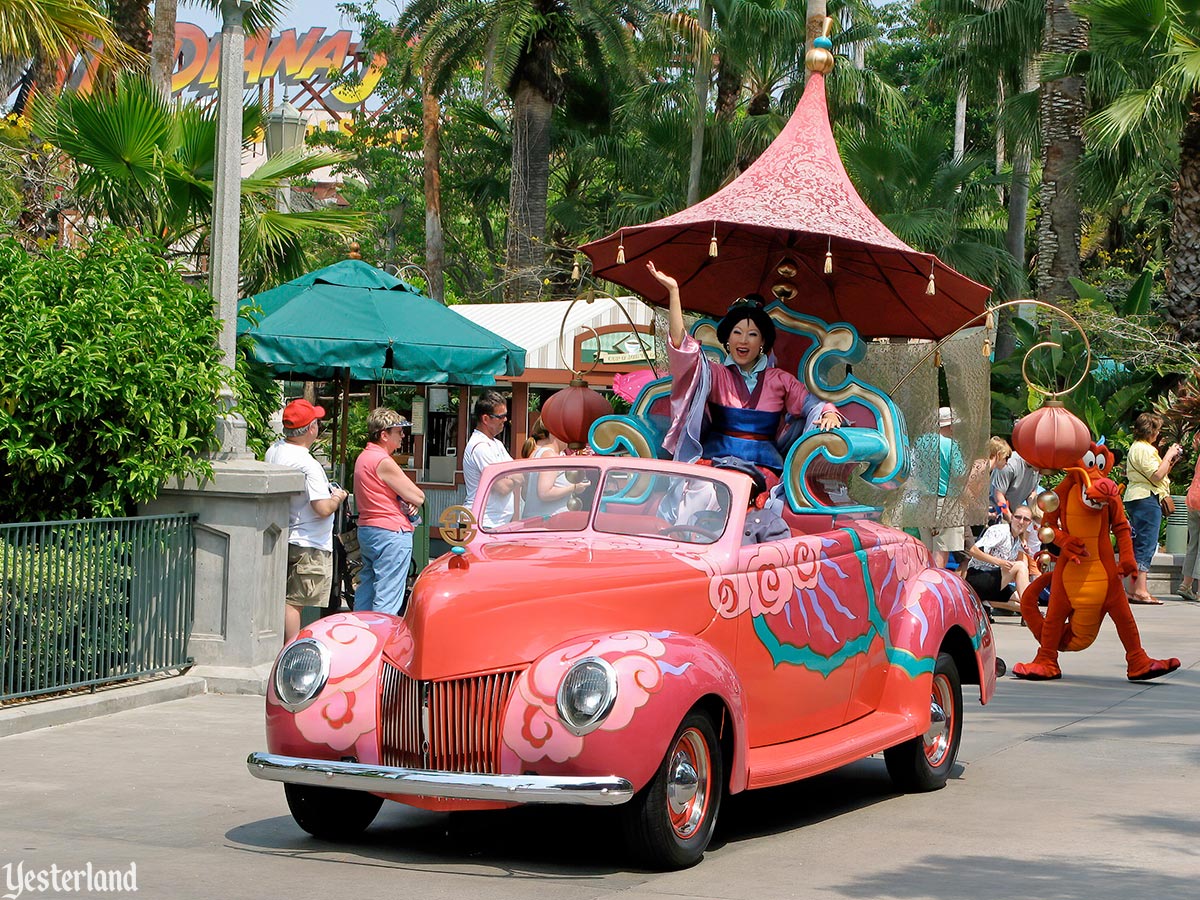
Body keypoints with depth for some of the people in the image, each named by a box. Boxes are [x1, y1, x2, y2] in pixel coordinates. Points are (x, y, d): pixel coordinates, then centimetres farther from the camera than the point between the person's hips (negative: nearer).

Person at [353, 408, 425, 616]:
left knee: (365, 590, 14)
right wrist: (413, 501, 7)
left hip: (366, 529, 10)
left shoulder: (363, 457, 13)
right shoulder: (383, 462, -17)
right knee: (387, 599, -8)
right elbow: (418, 497, -16)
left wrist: (407, 503, 1)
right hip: (391, 533, -10)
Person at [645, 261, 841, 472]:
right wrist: (673, 291, -9)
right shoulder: (716, 374, 11)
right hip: (716, 459, -1)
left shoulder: (780, 380, 15)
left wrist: (829, 415, -16)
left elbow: (813, 406, 10)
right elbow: (682, 345, -2)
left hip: (764, 464, 1)